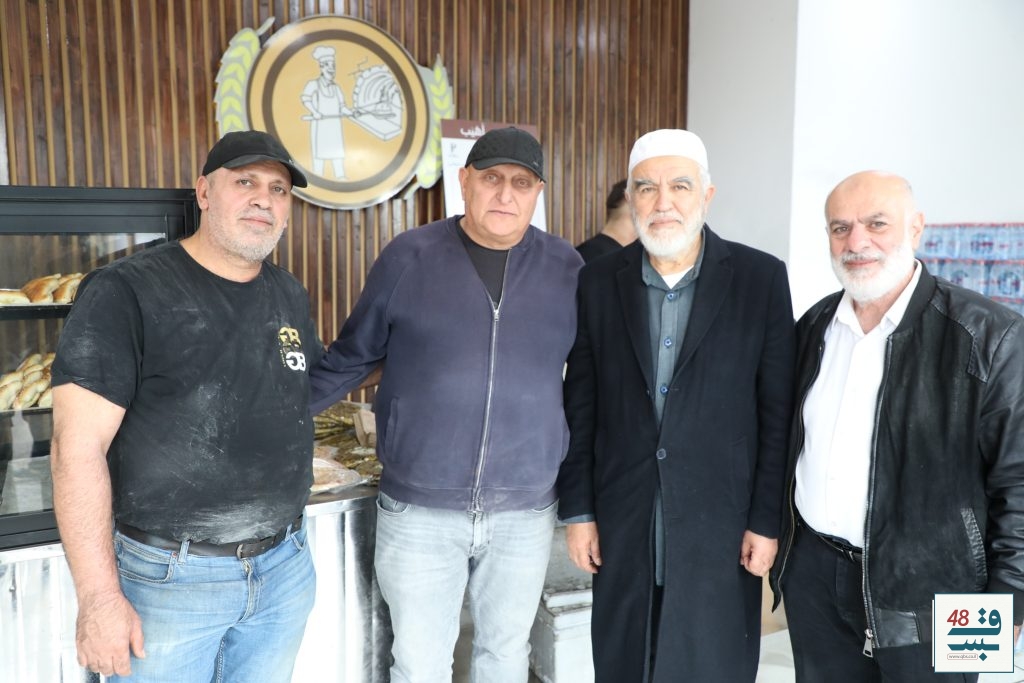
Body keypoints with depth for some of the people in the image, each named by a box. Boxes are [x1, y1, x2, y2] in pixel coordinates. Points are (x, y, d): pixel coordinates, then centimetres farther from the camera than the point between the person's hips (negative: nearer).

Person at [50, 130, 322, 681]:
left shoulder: (290, 297, 6)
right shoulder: (125, 292, -12)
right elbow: (78, 448, -16)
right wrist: (99, 598, -17)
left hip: (285, 569, 5)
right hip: (169, 577, -5)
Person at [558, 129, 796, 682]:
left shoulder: (761, 278, -6)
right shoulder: (598, 282, 0)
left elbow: (778, 412, -4)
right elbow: (580, 408, 3)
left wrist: (767, 521, -5)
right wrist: (577, 510, 2)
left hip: (721, 525, -1)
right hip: (622, 525, 2)